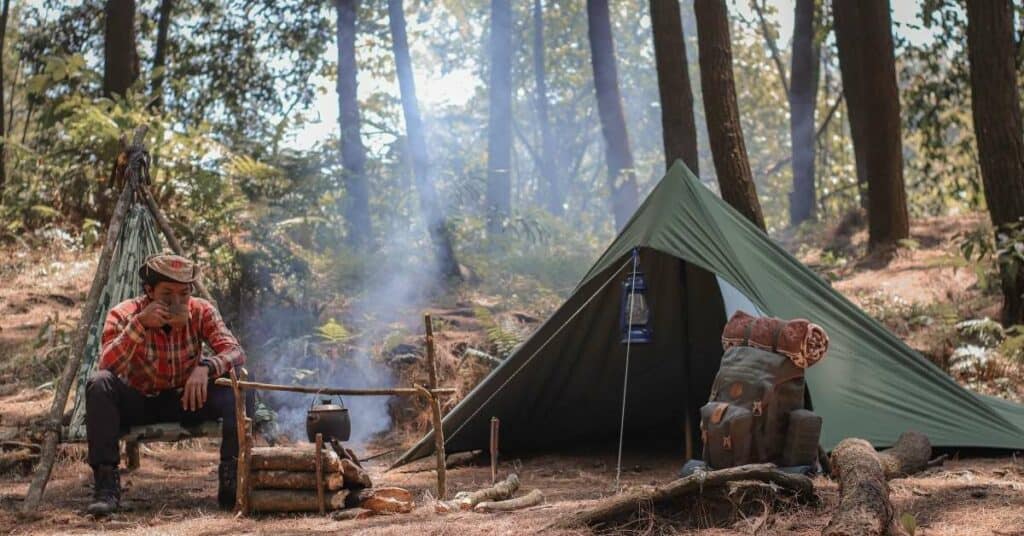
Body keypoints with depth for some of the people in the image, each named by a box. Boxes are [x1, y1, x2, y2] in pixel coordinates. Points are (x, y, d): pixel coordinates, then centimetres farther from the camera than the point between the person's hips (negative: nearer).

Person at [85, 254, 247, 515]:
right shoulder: (123, 315, -17)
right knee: (99, 383, -33)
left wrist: (206, 366, -43)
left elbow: (235, 351, -22)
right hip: (137, 403, -1)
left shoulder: (201, 311, -12)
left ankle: (231, 480, -20)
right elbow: (107, 366, -30)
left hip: (185, 400, 1)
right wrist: (139, 324, -40)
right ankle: (106, 485, -29)